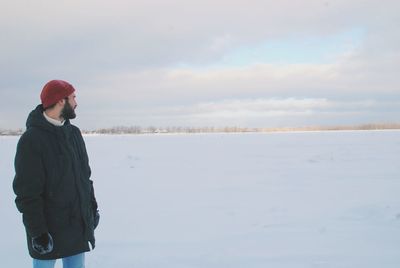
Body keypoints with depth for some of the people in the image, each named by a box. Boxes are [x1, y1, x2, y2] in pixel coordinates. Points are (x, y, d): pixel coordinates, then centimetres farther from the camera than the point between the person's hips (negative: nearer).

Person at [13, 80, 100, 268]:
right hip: (49, 228, -7)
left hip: (79, 224, 7)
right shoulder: (32, 139, -14)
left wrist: (92, 205, 16)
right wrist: (37, 231, -18)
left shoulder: (74, 133, 9)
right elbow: (27, 191, -17)